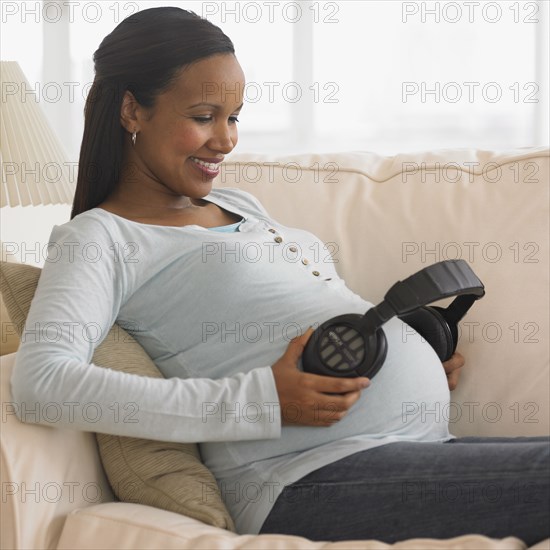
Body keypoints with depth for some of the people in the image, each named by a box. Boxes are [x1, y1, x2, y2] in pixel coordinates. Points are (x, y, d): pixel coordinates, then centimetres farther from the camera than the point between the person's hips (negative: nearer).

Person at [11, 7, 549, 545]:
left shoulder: (240, 204, 25)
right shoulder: (98, 237, 0)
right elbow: (40, 381, -18)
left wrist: (422, 352, 12)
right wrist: (258, 402, -21)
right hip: (313, 478, -9)